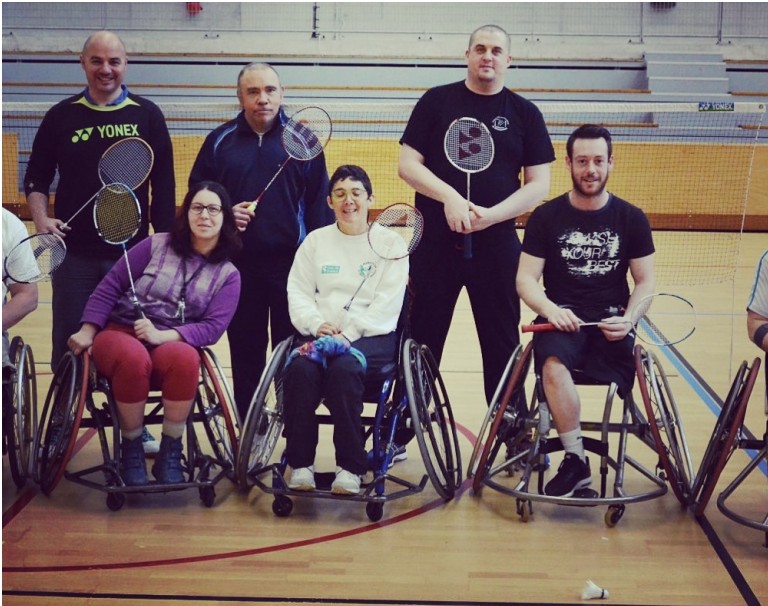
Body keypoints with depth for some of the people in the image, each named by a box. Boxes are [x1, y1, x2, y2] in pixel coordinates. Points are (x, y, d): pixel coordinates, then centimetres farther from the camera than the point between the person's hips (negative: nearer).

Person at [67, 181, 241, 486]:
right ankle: (130, 453, -18)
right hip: (119, 334, -1)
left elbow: (213, 327, -6)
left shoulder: (228, 275, 6)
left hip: (174, 345, 1)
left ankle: (169, 456, -22)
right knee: (134, 358, -39)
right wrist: (87, 331, -7)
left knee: (186, 358, -37)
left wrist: (163, 336, -21)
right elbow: (109, 287, 5)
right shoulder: (155, 245, 4)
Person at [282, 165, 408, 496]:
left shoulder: (389, 242, 7)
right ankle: (300, 463, -22)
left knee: (344, 367, -36)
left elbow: (387, 303, -3)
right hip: (319, 333, 3)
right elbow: (298, 292, 11)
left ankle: (351, 467, -27)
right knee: (301, 367, -31)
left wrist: (348, 332, -16)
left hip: (372, 335, -2)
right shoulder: (315, 241, 17)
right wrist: (316, 324, -10)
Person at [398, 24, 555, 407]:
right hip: (435, 242, 0)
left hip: (497, 244, 1)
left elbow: (538, 184, 1)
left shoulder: (525, 113, 5)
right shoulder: (436, 101, 4)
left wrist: (490, 215, -14)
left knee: (502, 342, 7)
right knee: (421, 339, 6)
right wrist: (449, 197, -17)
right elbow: (407, 164, 0)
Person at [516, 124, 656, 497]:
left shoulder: (632, 219, 10)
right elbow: (526, 278, 3)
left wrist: (628, 318, -10)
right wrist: (551, 310, -17)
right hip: (561, 317, -1)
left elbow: (646, 282, 10)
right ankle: (575, 460, -21)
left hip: (612, 321, 1)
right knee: (553, 365, -34)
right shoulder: (546, 217, 7)